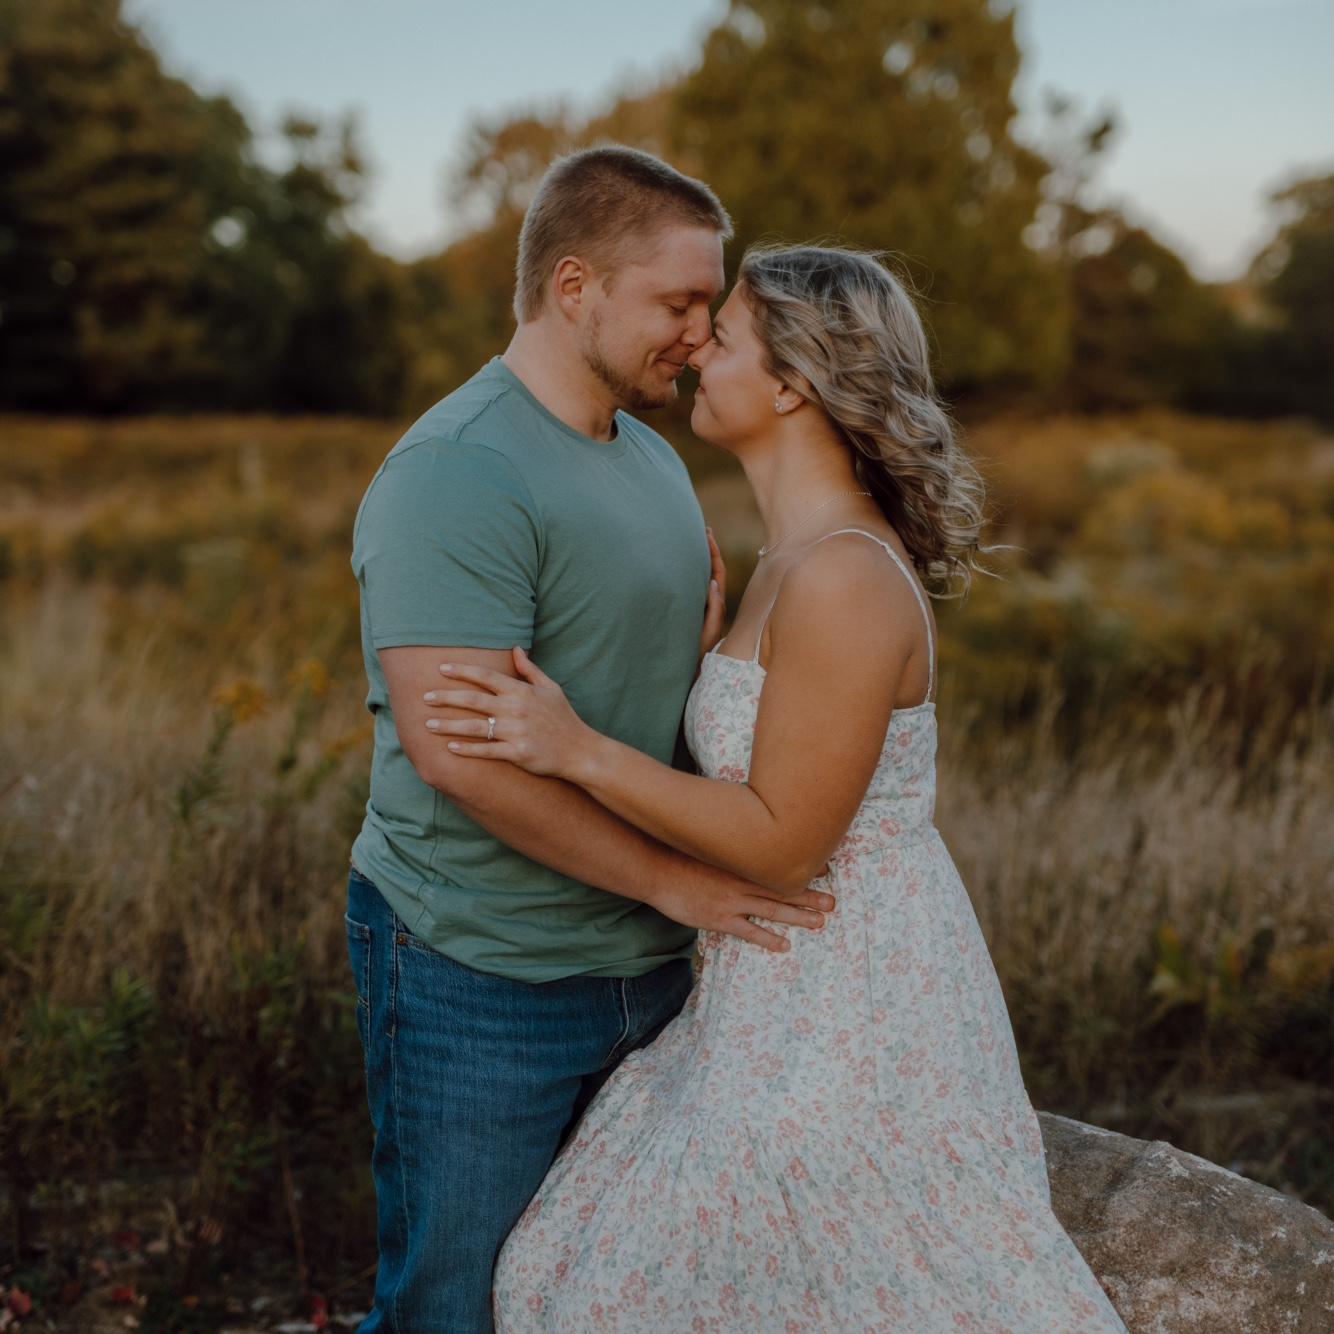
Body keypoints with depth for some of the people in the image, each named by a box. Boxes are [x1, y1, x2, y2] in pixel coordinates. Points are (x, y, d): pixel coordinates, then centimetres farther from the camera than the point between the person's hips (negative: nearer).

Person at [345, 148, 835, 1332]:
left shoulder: (651, 456, 12)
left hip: (646, 965, 9)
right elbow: (455, 752, -27)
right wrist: (670, 876, -21)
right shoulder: (456, 476, -19)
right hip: (483, 977, -8)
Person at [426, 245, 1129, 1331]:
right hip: (798, 988, 10)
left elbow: (783, 845, -21)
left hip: (844, 1012, -10)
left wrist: (577, 750, -22)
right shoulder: (812, 552, 7)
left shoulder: (843, 580, -24)